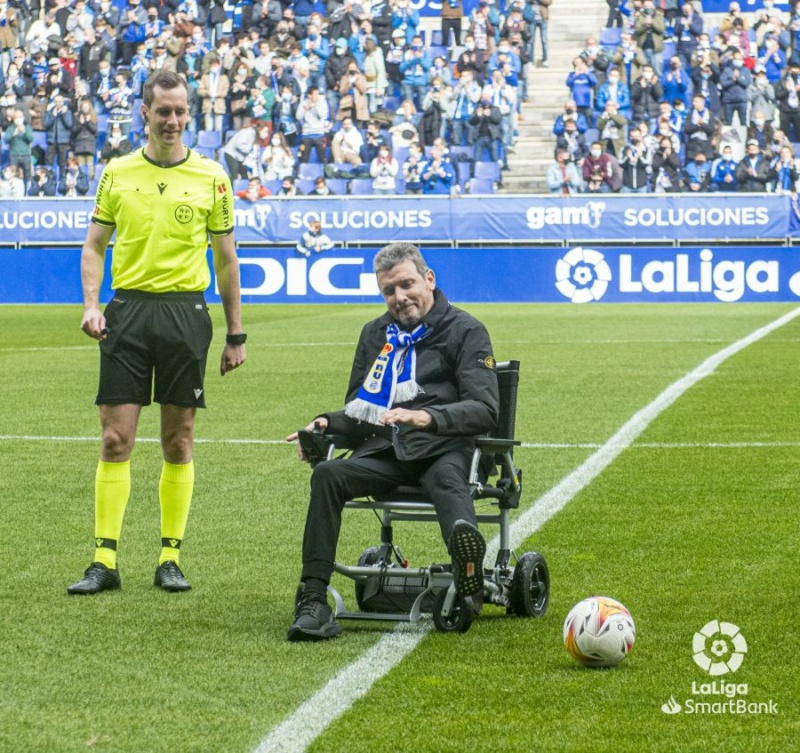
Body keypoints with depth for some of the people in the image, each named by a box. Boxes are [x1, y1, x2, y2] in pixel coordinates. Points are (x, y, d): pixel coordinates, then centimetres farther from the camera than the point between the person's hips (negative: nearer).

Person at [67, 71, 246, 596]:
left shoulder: (212, 177, 4)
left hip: (186, 312, 0)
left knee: (178, 440, 3)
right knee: (116, 438, -4)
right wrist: (91, 305, -5)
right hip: (127, 311, 1)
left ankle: (171, 558, 11)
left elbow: (226, 258, 8)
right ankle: (105, 562, -1)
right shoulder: (117, 173, 7)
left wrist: (236, 335, 7)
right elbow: (95, 245, 12)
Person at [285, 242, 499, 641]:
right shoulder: (376, 334, 26)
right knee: (327, 474, -26)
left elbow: (486, 410, -4)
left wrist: (426, 417, -21)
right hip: (384, 449, 4)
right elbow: (359, 412, 31)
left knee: (447, 479, -39)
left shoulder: (465, 331, 8)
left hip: (441, 448, -4)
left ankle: (468, 556, -76)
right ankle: (313, 602, -34)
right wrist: (326, 424, 8)